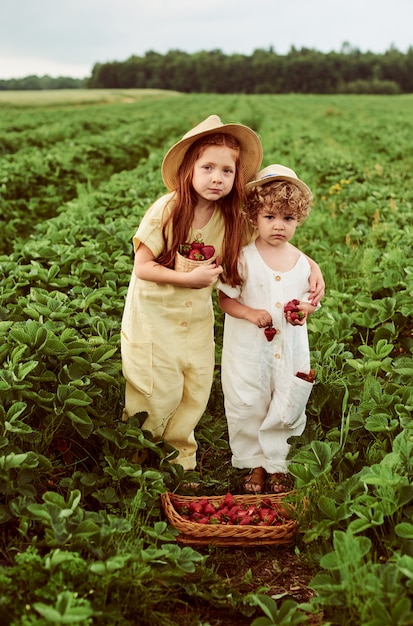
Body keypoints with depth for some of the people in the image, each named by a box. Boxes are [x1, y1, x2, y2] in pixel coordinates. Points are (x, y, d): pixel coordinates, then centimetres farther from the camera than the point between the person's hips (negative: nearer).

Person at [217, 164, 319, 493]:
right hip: (248, 348, -2)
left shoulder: (303, 262, 0)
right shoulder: (243, 257, -9)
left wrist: (306, 309, -10)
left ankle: (278, 464, 27)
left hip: (291, 350, 3)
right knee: (247, 409, 7)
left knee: (287, 409, 9)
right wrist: (252, 314, -23)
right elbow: (225, 298, -7)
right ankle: (254, 463, 27)